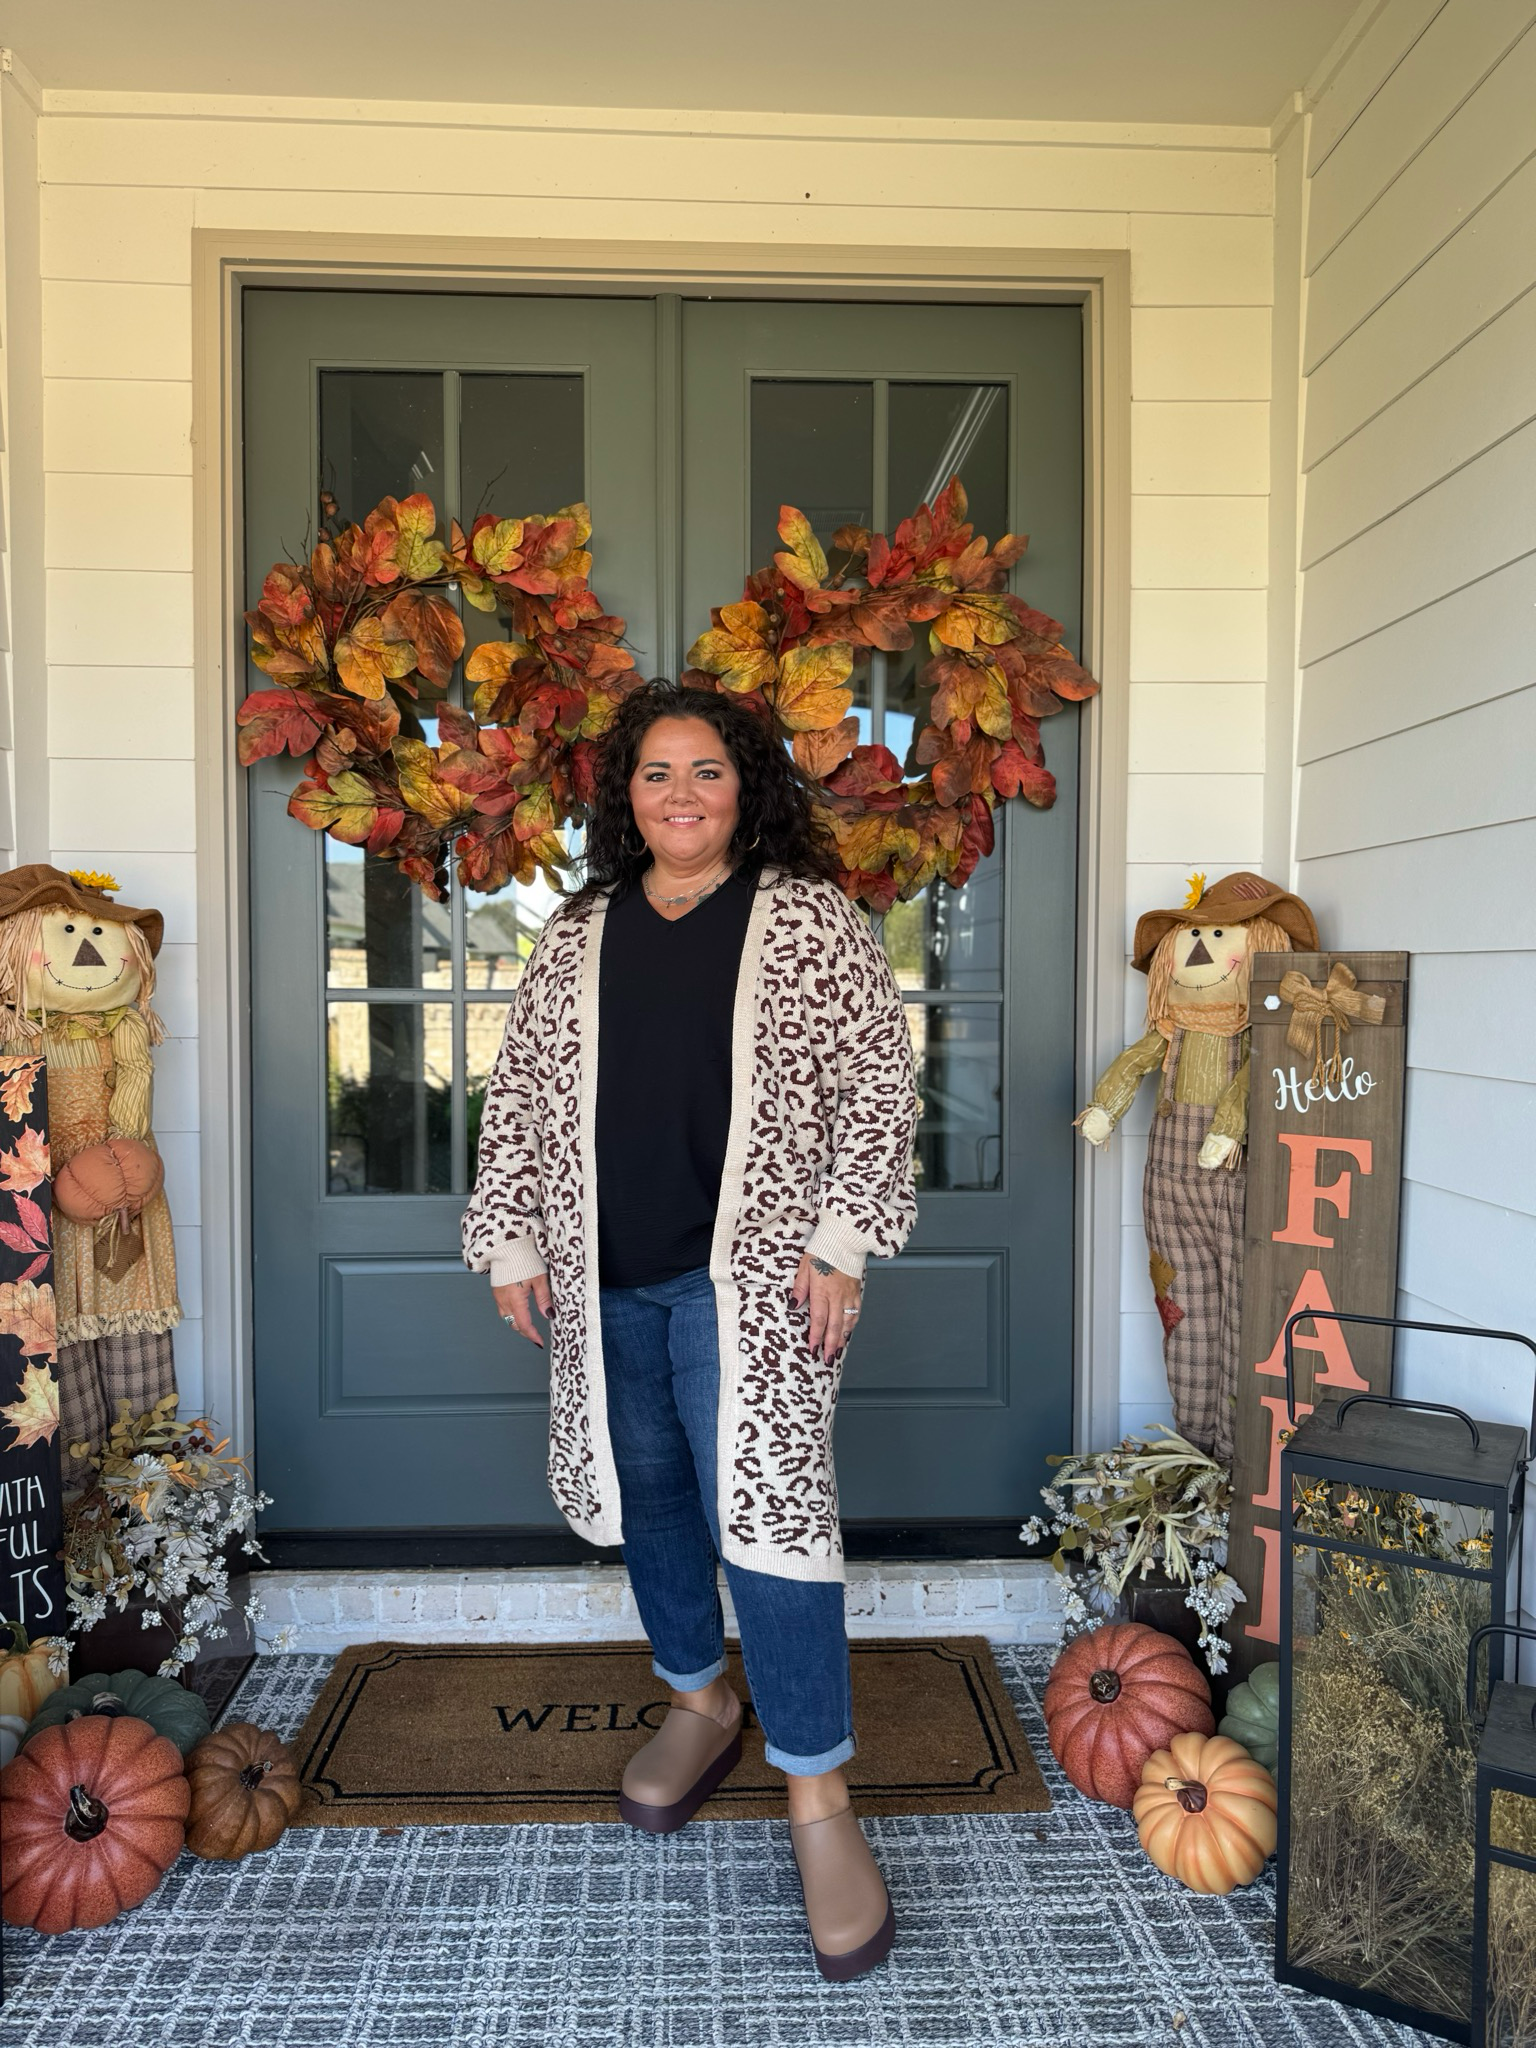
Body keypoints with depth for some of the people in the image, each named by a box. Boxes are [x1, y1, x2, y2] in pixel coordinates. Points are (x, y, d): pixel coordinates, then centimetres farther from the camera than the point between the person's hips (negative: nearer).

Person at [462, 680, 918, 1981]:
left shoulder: (809, 917, -2)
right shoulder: (577, 936, 9)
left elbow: (878, 1080, -5)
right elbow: (522, 1094, 11)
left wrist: (841, 1238, -12)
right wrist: (513, 1241, 6)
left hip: (748, 1273, -4)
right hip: (607, 1280, 5)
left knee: (766, 1509, -7)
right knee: (649, 1497, 17)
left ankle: (820, 1799, 8)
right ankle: (700, 1702, 40)